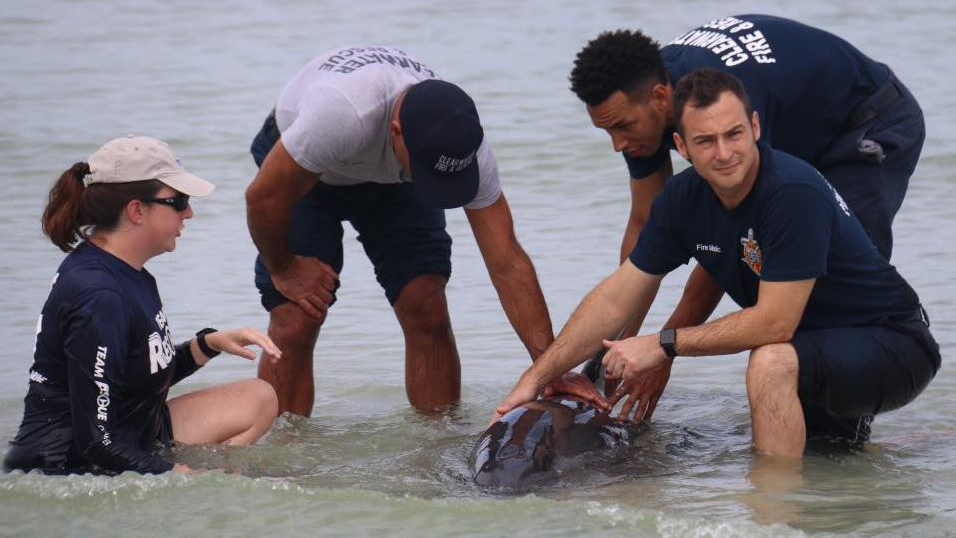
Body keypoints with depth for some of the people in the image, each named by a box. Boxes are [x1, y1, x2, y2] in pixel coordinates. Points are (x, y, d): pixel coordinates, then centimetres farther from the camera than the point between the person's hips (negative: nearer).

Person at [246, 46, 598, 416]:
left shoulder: (462, 139, -32)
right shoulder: (342, 114, -46)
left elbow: (507, 263, -28)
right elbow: (264, 196, -30)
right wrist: (283, 269, -13)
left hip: (389, 178, 3)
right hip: (296, 173, -3)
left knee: (427, 311, -12)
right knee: (294, 323, -16)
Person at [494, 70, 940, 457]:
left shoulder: (794, 193, -27)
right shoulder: (683, 197, -5)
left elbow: (774, 321, -28)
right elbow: (618, 297, 3)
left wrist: (664, 345, -20)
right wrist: (536, 378, -1)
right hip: (816, 346, 8)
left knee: (770, 363, -33)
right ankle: (841, 429, 31)